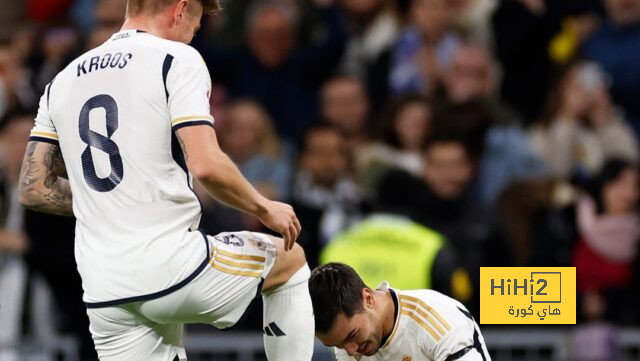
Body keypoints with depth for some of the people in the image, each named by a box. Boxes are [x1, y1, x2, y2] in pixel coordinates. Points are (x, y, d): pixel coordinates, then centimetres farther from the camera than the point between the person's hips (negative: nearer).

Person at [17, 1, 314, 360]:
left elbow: (33, 189, 13)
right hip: (171, 266, -5)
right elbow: (206, 166, -16)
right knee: (291, 259, 21)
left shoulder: (63, 81, 14)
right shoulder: (177, 60, -4)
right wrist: (265, 209, 0)